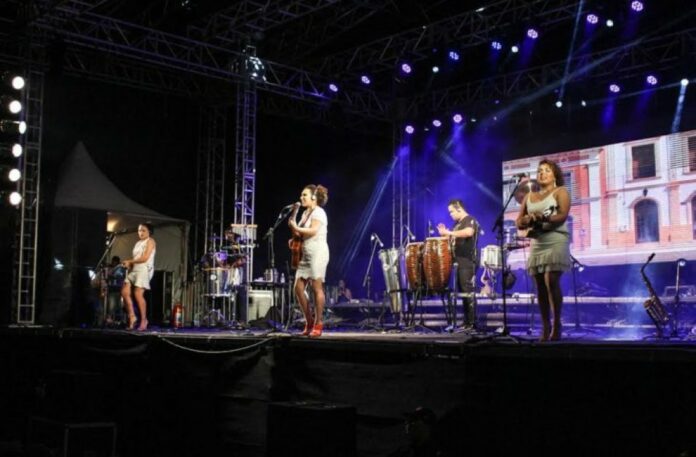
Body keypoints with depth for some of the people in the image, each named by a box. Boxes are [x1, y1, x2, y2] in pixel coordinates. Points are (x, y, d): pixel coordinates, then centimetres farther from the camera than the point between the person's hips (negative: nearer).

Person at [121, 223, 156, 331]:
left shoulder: (150, 242, 0)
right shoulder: (138, 243, 24)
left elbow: (144, 258, -11)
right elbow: (135, 259, 19)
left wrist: (129, 261, -5)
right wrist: (129, 264, -3)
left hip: (144, 269, -8)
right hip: (134, 270, 8)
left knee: (138, 294, -16)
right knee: (124, 292, -5)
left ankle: (143, 320, -8)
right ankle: (131, 316, 2)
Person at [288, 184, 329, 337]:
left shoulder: (318, 212, -6)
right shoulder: (305, 213, 21)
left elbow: (313, 231, -21)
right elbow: (298, 232, 20)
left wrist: (296, 228, -17)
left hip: (318, 253, -9)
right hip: (305, 255, 9)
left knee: (317, 287, -8)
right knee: (298, 288, 4)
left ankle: (318, 324, -3)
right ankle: (309, 321, 14)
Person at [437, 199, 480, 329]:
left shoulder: (470, 220, -8)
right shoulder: (457, 223, 19)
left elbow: (469, 232, -29)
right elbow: (454, 239, 24)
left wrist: (450, 232, -27)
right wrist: (445, 233, 6)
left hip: (468, 261, -9)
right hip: (459, 261, 9)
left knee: (468, 291, -10)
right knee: (462, 291, 9)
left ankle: (472, 323, -9)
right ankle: (466, 321, 14)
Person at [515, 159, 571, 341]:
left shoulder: (560, 191, 4)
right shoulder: (530, 196, 19)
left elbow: (563, 215, -11)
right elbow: (518, 221, 13)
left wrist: (544, 218, -26)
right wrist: (527, 220, -9)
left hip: (556, 241, -5)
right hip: (536, 243, 6)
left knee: (551, 281, -16)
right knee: (540, 286, 2)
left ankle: (556, 325, -9)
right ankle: (545, 327, 6)